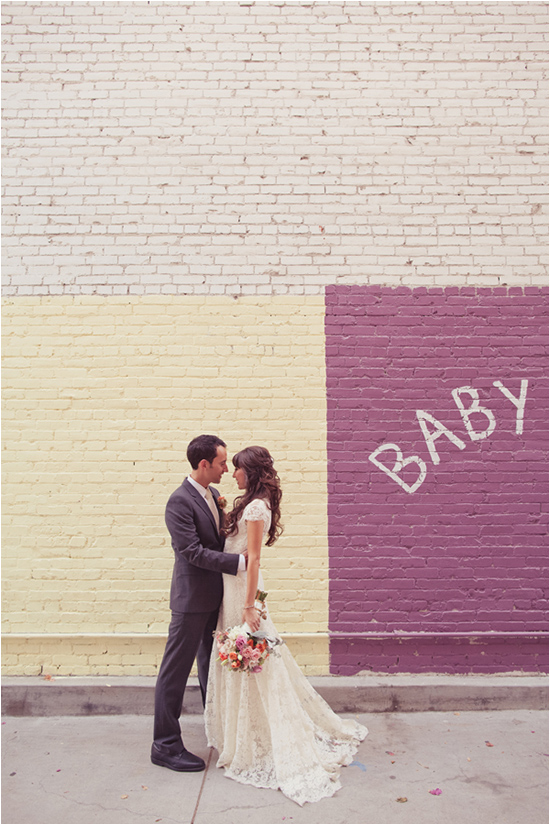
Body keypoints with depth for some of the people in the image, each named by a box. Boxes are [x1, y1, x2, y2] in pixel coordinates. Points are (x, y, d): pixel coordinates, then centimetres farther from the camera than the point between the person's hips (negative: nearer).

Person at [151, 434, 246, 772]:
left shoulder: (213, 495, 8)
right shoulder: (180, 501, -19)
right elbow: (194, 552, -24)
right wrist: (241, 561, -22)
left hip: (216, 598, 9)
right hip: (193, 599, -9)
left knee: (213, 665, 23)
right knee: (176, 671, 2)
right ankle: (165, 745, 14)